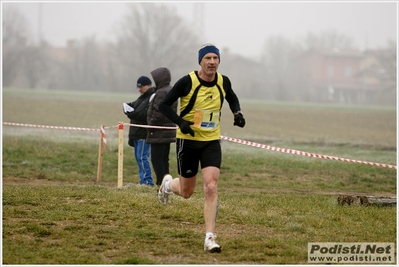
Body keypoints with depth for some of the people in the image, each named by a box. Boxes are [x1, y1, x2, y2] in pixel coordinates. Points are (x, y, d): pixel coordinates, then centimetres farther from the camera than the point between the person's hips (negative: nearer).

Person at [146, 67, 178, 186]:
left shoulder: (161, 93, -16)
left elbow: (158, 113, -22)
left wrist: (150, 126, -11)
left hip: (159, 134, -10)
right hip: (169, 132, 10)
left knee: (156, 159, -7)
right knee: (164, 159, 14)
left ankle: (162, 184, -10)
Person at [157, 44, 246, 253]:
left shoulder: (223, 82, -4)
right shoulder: (187, 82, -16)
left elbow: (232, 99, 20)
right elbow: (164, 105, -11)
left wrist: (237, 113, -1)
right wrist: (180, 122, -26)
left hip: (211, 142, 2)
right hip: (188, 141, -2)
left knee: (211, 187, -15)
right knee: (186, 192, 11)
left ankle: (210, 238, -13)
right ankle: (168, 184, 49)